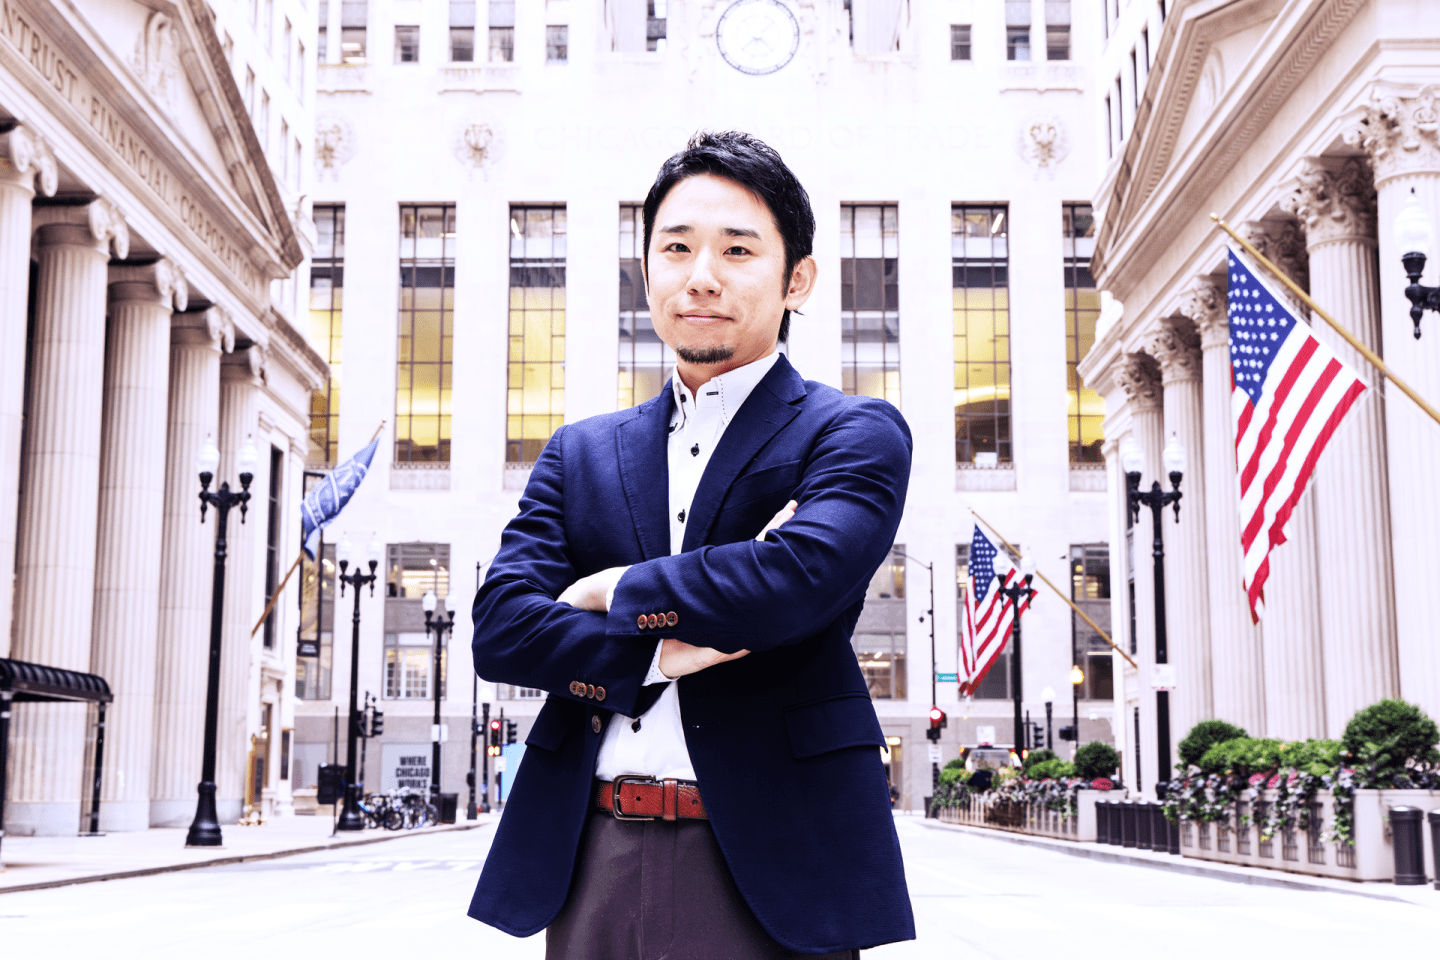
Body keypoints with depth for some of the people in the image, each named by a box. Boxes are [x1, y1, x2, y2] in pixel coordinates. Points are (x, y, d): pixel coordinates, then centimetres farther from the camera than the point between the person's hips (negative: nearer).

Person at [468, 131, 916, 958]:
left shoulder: (856, 434, 1)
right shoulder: (580, 454, 14)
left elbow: (800, 577, -18)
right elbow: (499, 626, 2)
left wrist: (617, 594, -4)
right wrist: (652, 652, -13)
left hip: (766, 862, -3)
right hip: (592, 860, 4)